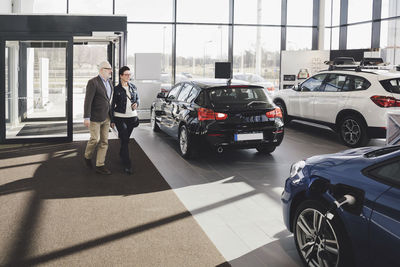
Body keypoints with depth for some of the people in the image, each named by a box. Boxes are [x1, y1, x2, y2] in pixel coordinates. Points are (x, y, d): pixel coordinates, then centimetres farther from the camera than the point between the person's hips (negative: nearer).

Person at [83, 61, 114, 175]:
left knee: (104, 141, 4)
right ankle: (88, 156, 22)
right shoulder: (93, 82, -15)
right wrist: (86, 118, -24)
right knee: (95, 139, -8)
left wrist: (111, 115, 19)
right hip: (94, 117, -7)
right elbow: (88, 101, -19)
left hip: (106, 117, 7)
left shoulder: (109, 82, 10)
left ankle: (100, 165, 9)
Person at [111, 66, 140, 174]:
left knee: (126, 139, 15)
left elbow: (137, 98, 21)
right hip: (120, 117, -4)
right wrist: (112, 120, -4)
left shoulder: (133, 87, 9)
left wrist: (136, 103, -4)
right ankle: (127, 165, -6)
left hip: (132, 116, 4)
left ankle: (122, 154, 41)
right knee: (125, 140, -9)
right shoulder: (116, 89, -5)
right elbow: (112, 104, -2)